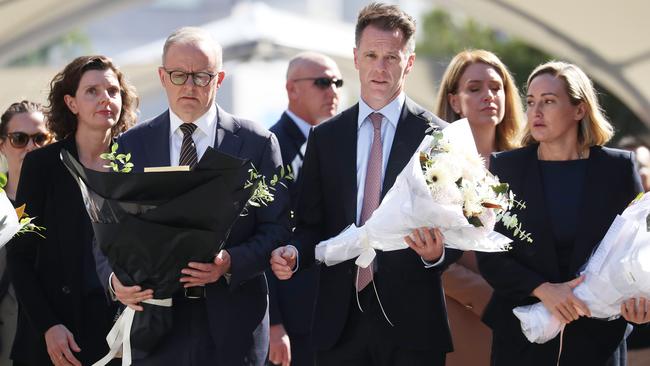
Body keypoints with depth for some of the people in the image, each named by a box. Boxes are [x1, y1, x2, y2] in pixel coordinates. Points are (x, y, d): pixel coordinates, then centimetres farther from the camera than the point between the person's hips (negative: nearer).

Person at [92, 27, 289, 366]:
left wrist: (231, 263, -18)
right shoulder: (131, 145, 7)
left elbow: (276, 229, -1)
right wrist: (116, 279, -15)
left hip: (232, 326, -1)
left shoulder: (257, 143, 2)